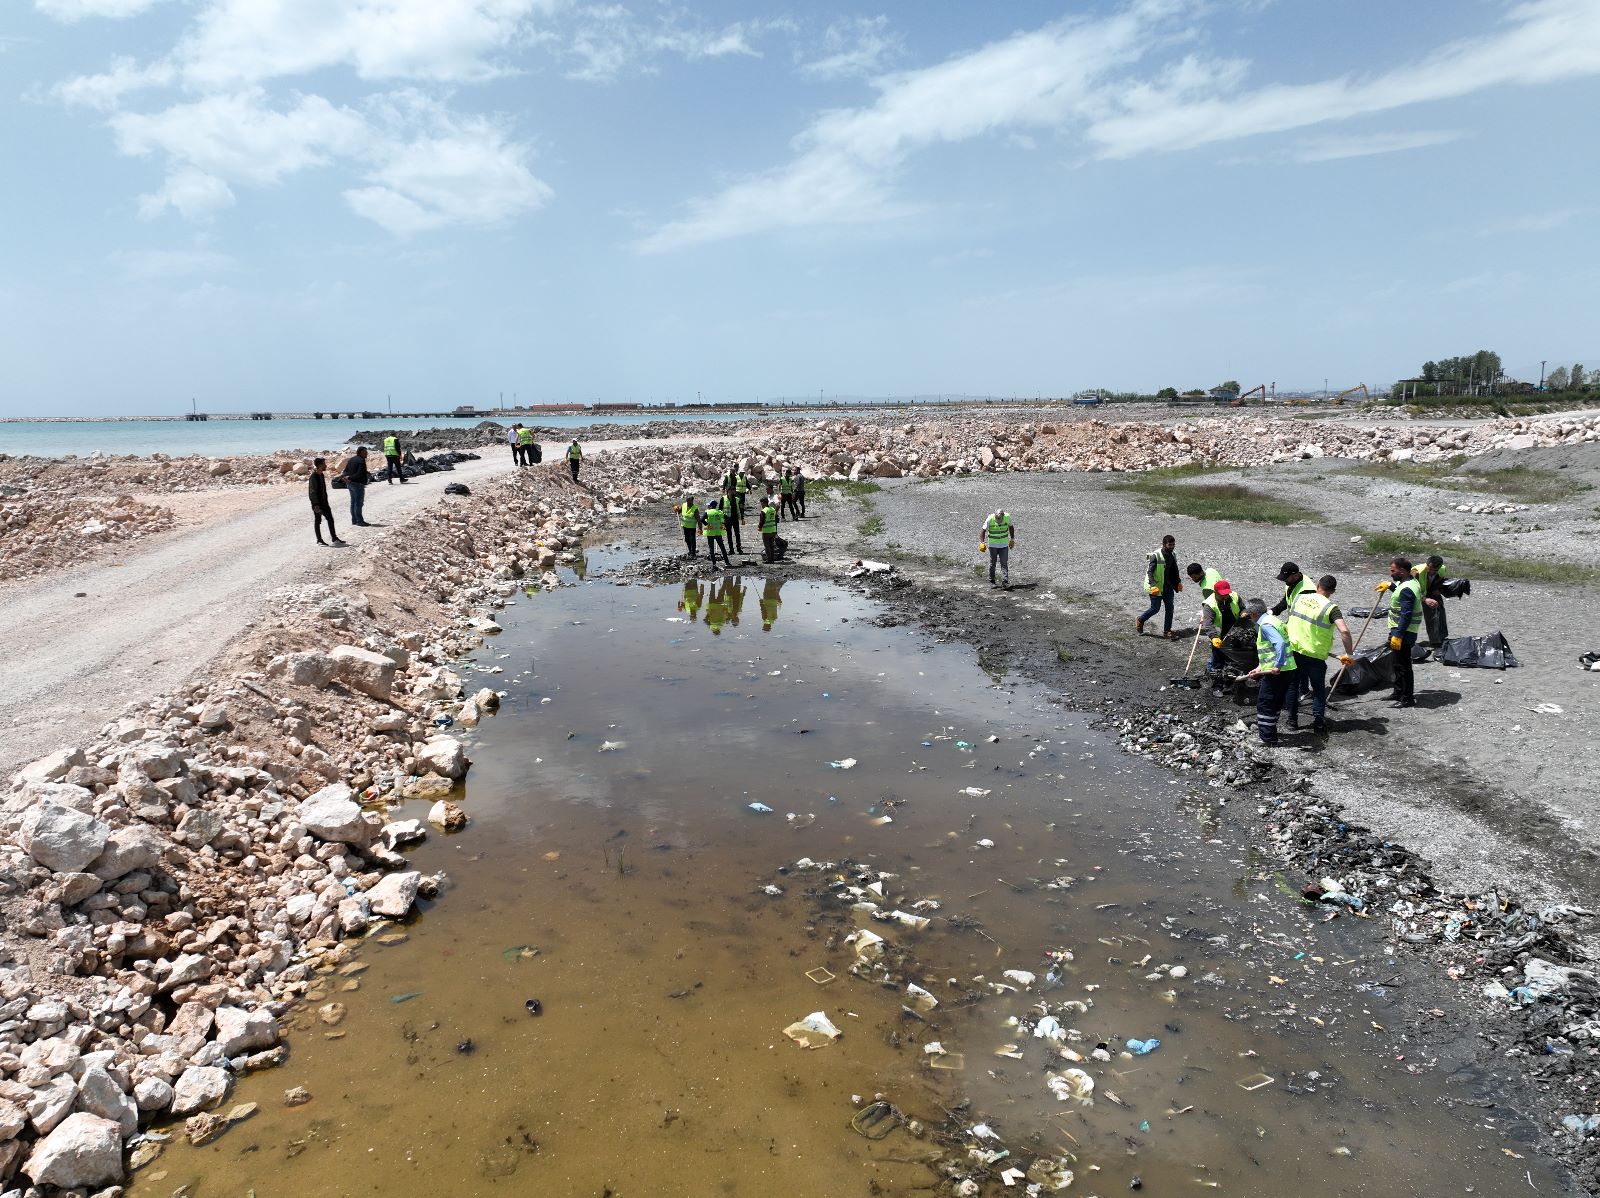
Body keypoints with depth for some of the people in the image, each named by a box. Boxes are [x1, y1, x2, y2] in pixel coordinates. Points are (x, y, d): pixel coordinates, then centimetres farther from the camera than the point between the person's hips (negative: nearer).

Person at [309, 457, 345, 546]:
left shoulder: (322, 475, 10)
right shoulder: (313, 477, -17)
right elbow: (312, 492, -19)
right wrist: (316, 505, -21)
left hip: (324, 502, 8)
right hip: (317, 503, -8)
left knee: (330, 519, 8)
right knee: (317, 521, 2)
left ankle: (334, 538, 13)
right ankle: (319, 540, 9)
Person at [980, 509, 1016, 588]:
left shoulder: (1007, 517, -11)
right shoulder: (990, 519, -19)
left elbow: (1011, 527, 8)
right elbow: (983, 530, -14)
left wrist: (1012, 539, 12)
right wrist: (982, 543, -23)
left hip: (1004, 544, 1)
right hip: (993, 545, -1)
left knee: (1004, 563, -6)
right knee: (993, 563, 6)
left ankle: (1006, 582, -11)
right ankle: (991, 581, 18)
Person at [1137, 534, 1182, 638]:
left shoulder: (1172, 555, 5)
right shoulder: (1155, 556, -17)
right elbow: (1150, 572, -20)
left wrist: (1178, 583, 14)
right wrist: (1153, 586, -30)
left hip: (1168, 587, 7)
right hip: (1156, 587, -7)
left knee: (1170, 608, 4)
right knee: (1155, 608, 0)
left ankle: (1167, 631, 14)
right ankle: (1140, 621, 24)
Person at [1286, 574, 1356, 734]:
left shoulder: (1299, 598, 2)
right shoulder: (1330, 607, -13)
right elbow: (1344, 631, -25)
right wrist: (1349, 652, -14)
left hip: (1293, 649, 4)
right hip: (1314, 654, -4)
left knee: (1293, 685, 18)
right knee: (1319, 689, 14)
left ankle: (1292, 720, 22)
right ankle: (1318, 722, 10)